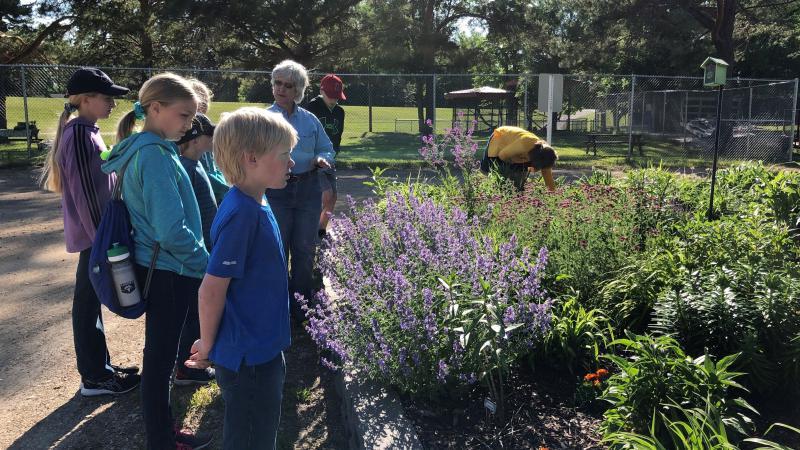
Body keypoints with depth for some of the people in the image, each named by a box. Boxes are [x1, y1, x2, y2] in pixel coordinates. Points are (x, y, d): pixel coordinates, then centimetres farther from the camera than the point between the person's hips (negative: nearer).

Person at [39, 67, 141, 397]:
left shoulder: (85, 132, 11)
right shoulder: (80, 134, -18)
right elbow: (84, 192, -21)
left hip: (94, 232, 9)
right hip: (93, 234, -9)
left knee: (91, 301, 16)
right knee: (88, 302, 1)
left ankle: (99, 365, 28)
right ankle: (93, 378, 13)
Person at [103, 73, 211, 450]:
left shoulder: (144, 150, 9)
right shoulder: (155, 155, -21)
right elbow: (172, 231, -26)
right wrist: (207, 264, -12)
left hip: (156, 267, 10)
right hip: (170, 272, -10)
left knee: (160, 355, 19)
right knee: (160, 359, 4)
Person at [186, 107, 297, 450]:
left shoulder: (256, 204, 3)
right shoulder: (241, 213, -26)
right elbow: (211, 290, -23)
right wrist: (208, 346, -9)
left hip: (262, 350, 8)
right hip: (247, 360, -8)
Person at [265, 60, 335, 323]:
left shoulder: (310, 120, 8)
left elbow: (328, 150, 13)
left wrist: (321, 160, -9)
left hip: (308, 190, 3)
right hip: (276, 191, -3)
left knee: (305, 251, 9)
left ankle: (302, 309, 24)